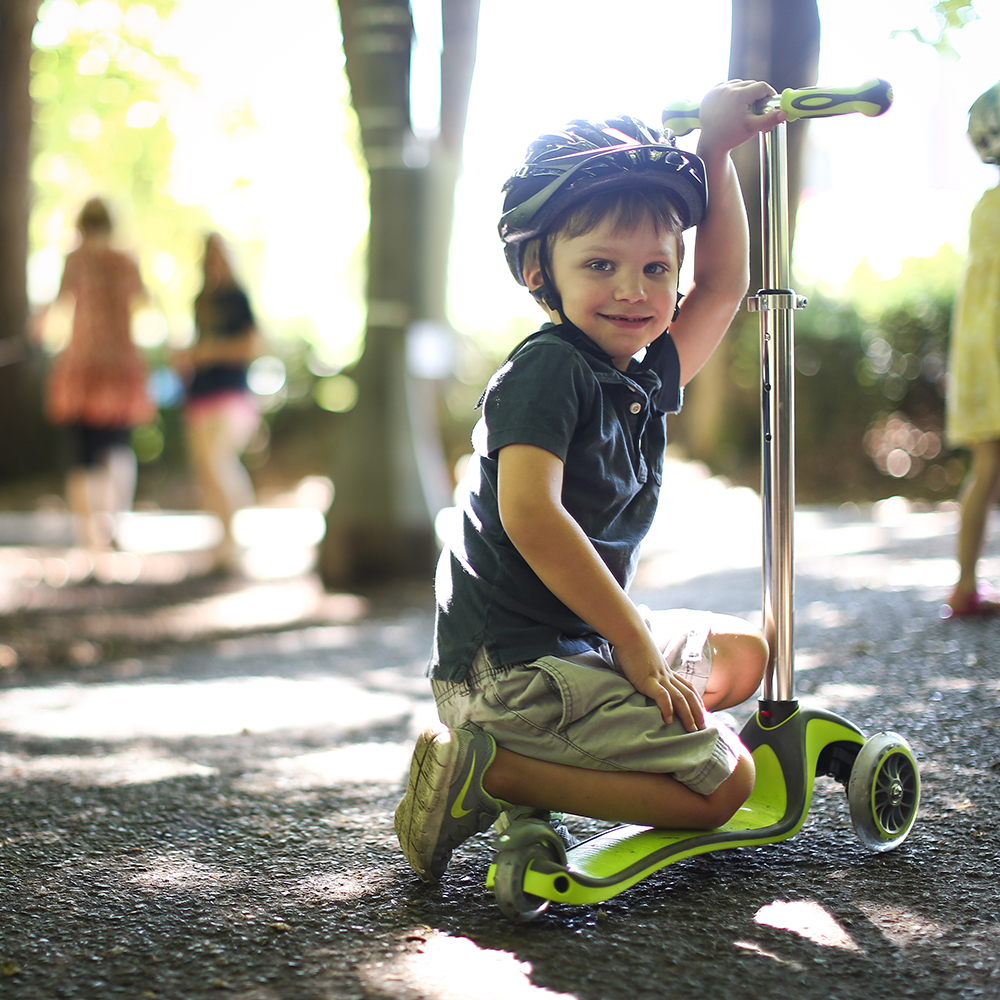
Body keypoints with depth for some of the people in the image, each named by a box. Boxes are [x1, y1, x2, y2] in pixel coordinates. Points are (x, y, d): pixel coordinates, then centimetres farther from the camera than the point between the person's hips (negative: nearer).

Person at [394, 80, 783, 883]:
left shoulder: (644, 379, 8)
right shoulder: (547, 367, -16)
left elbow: (722, 289, 19)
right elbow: (530, 514, -28)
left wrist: (716, 149, 15)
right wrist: (638, 648, -24)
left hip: (583, 638, 10)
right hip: (509, 664, -10)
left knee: (744, 655, 24)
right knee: (724, 781, -9)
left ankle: (546, 757, 10)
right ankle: (490, 771, -10)